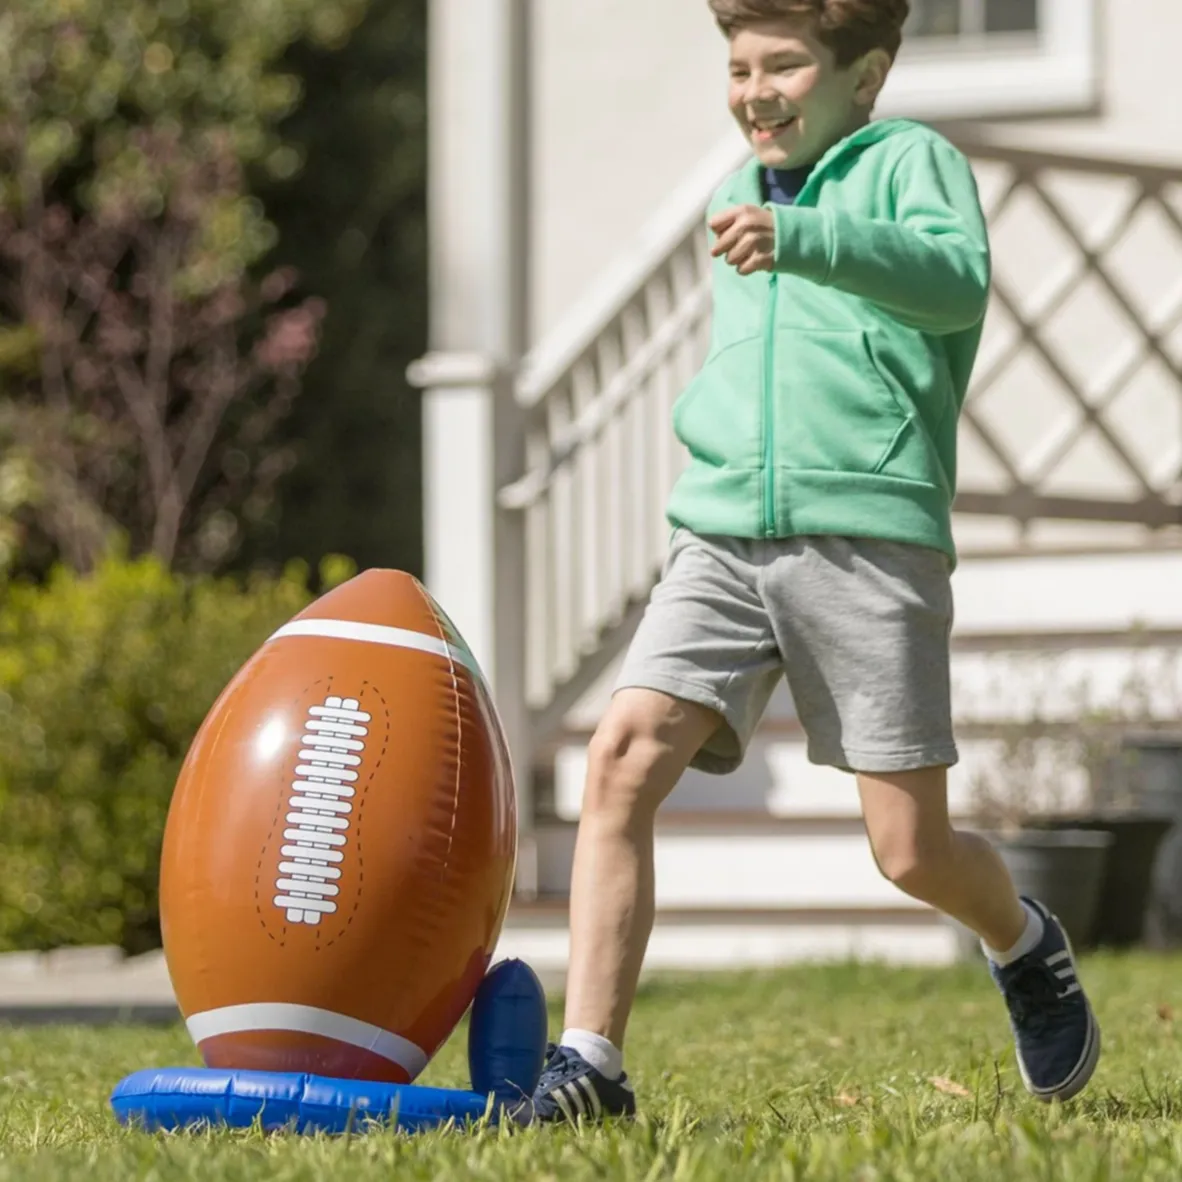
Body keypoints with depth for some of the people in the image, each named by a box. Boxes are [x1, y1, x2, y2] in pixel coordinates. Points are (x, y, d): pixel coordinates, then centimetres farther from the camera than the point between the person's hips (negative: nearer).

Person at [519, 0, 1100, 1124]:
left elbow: (956, 278, -21)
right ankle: (589, 1063, -17)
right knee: (623, 757, -17)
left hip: (868, 534, -5)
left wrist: (796, 240, -34)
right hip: (721, 538, 5)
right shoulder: (738, 200, 23)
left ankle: (1024, 946, 32)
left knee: (911, 851, -3)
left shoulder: (911, 160, 2)